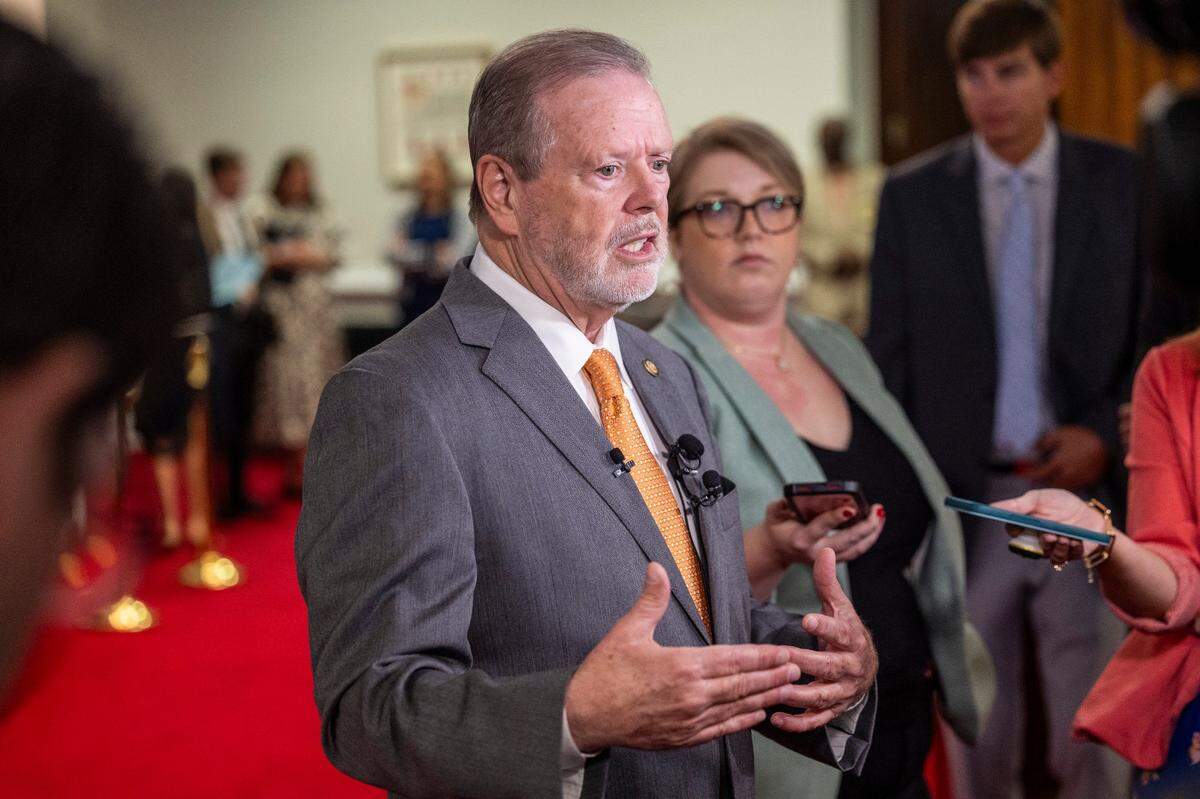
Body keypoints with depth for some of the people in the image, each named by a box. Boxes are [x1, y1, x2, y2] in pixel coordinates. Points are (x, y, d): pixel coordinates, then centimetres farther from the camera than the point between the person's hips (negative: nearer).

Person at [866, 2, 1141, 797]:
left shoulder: (1124, 182, 1)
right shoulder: (912, 195, 2)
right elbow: (889, 358, 4)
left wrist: (1107, 436, -10)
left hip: (1088, 491, 0)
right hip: (963, 503, 1)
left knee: (1094, 733, 4)